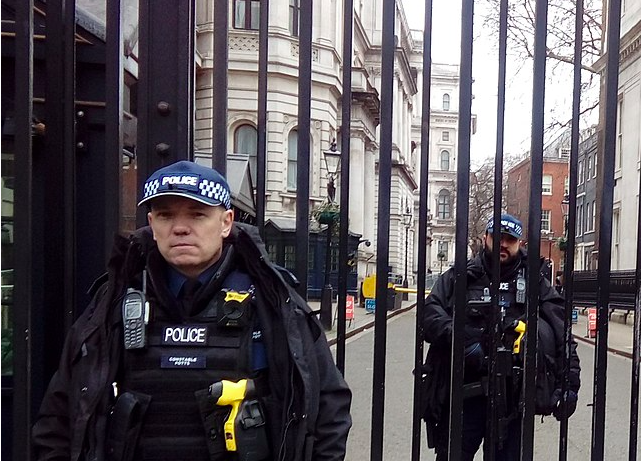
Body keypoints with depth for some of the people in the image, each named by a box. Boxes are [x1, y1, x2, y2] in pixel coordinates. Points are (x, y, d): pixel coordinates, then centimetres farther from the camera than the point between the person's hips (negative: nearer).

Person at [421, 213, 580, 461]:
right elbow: (429, 313, -5)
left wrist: (569, 383, -5)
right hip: (463, 394, -1)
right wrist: (462, 341, -19)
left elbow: (562, 337, 5)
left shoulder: (536, 285, 10)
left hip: (511, 400, 1)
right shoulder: (459, 277, 6)